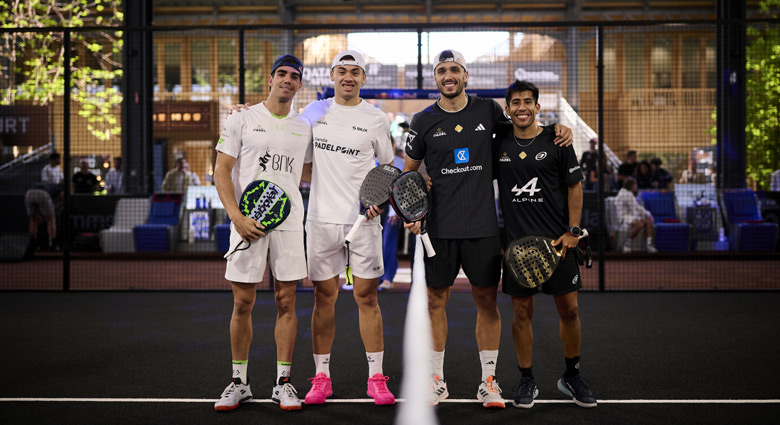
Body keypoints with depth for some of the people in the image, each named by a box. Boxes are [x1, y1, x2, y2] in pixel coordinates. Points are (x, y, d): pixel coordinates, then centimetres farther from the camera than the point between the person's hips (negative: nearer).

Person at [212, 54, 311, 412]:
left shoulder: (304, 128, 13)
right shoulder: (242, 120, 3)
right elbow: (222, 172, -1)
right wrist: (236, 216, -12)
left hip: (290, 224, 3)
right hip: (247, 222, -2)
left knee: (286, 302, 3)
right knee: (242, 304, 2)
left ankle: (283, 382, 13)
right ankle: (239, 382, 15)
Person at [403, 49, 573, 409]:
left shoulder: (488, 110, 4)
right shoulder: (423, 121, 3)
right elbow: (409, 172, 11)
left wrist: (557, 130, 4)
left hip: (483, 225, 0)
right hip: (439, 227, 0)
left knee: (487, 300, 4)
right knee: (435, 299, 5)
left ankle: (489, 381, 16)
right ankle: (437, 379, 19)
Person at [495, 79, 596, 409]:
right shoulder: (499, 145, 5)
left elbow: (574, 187, 3)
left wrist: (573, 231, -4)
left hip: (557, 241, -1)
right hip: (517, 242, 1)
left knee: (568, 310, 4)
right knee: (521, 312, 5)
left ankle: (572, 376, 23)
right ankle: (526, 380, 19)